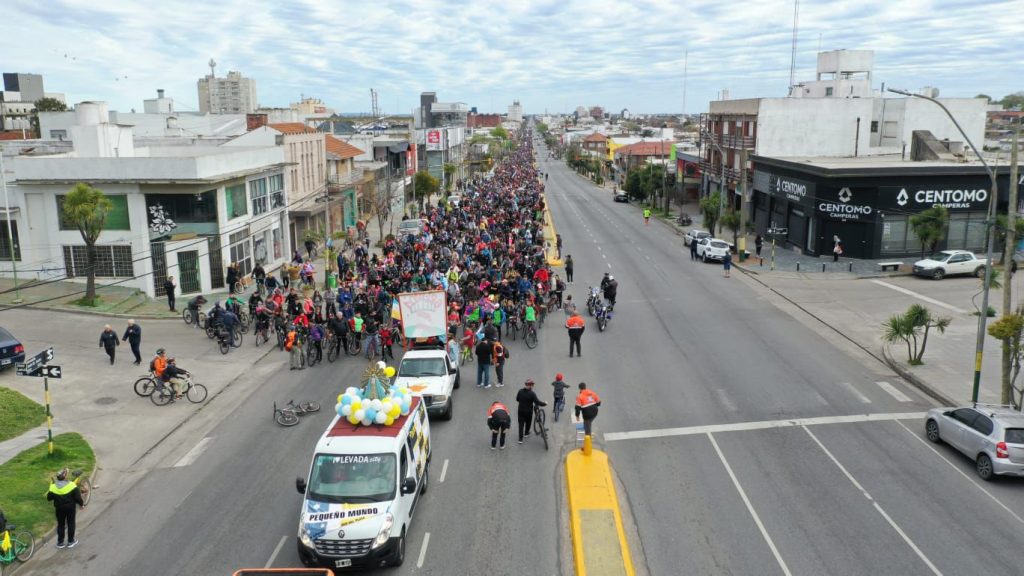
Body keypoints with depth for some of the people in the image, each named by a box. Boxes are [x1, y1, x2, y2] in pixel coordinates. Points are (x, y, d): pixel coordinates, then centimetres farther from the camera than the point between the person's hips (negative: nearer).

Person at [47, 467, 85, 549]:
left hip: (59, 508, 2)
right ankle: (71, 541, 19)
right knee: (71, 523, 12)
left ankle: (60, 542, 22)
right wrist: (81, 504, 3)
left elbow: (49, 498, -5)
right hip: (70, 508, -2)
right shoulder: (72, 485, -18)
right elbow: (78, 497, -14)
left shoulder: (53, 487, -13)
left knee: (60, 524, 16)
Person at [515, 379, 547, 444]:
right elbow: (537, 402, -25)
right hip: (528, 411, -3)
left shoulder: (520, 391, -9)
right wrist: (545, 403, -10)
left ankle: (520, 439, 9)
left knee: (521, 424, 11)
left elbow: (517, 399, 4)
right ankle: (526, 433, 46)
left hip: (520, 411, 3)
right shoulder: (532, 393, -23)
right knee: (528, 422, 24)